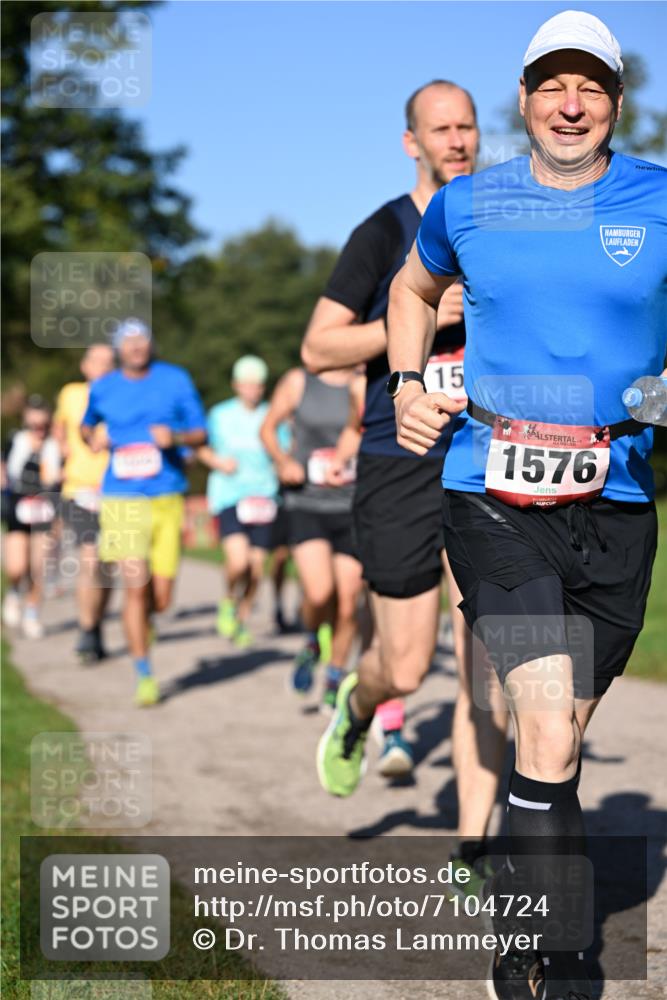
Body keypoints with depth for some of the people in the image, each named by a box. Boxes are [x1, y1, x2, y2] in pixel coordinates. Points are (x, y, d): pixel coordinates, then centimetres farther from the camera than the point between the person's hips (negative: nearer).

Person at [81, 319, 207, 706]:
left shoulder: (176, 380, 3)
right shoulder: (102, 388, 7)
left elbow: (201, 434, 6)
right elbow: (87, 425, 25)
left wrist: (175, 437, -14)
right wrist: (92, 438, 3)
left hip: (168, 498, 1)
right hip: (122, 498, 0)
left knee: (162, 598, 1)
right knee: (136, 587, -11)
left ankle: (142, 619, 39)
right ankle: (145, 675, 3)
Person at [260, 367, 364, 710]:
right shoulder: (298, 382, 3)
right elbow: (268, 428, 13)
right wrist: (282, 460, -4)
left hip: (352, 507, 1)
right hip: (306, 505, -1)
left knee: (348, 601, 2)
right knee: (319, 594, -20)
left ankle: (335, 680, 23)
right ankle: (312, 644, 13)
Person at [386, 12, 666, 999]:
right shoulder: (467, 205, 7)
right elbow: (415, 290, 27)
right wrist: (409, 385, 12)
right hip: (493, 496, -1)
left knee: (561, 733, 12)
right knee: (548, 728, -15)